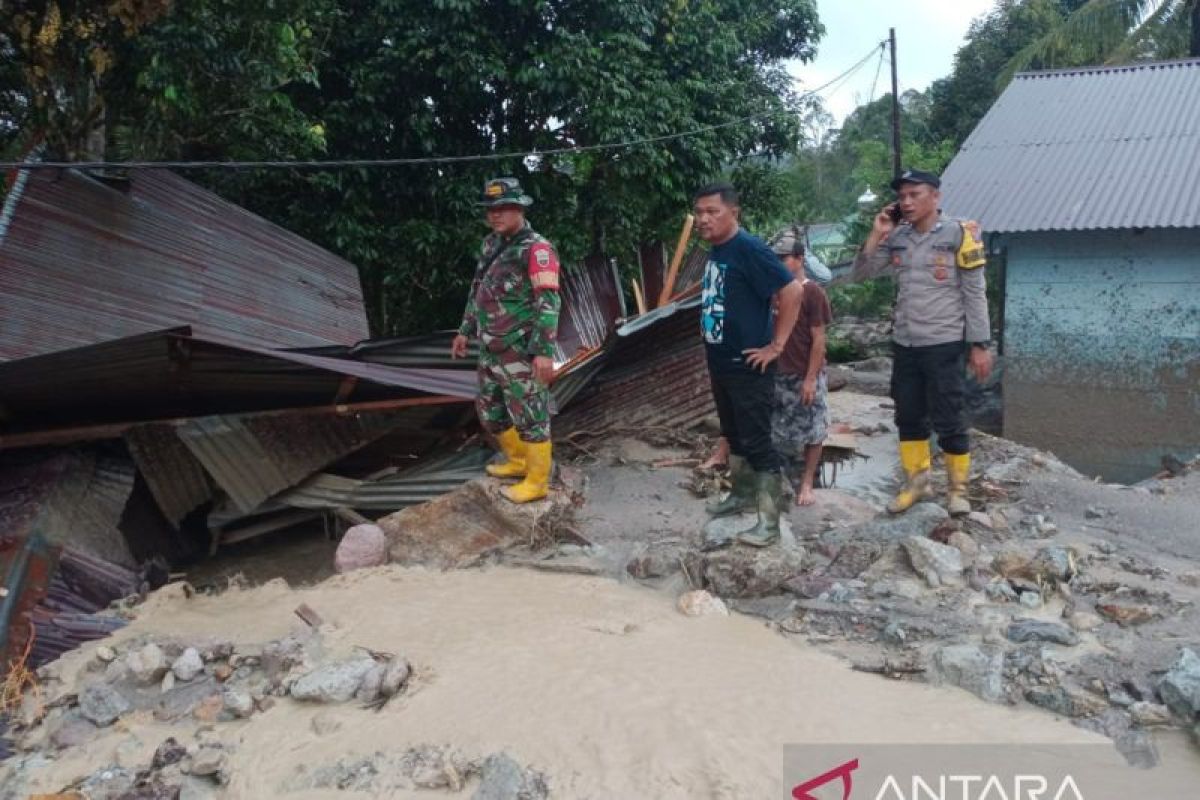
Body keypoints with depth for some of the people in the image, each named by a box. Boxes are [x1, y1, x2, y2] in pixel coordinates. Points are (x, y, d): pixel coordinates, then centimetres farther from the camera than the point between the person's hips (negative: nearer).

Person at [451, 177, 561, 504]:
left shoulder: (536, 249, -15)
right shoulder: (491, 244, 11)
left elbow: (548, 303, -21)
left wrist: (545, 352, -27)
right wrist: (466, 330, 24)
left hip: (521, 352, -9)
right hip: (491, 350, 9)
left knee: (530, 416, 1)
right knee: (489, 410, 19)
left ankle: (536, 482, 14)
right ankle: (518, 461, 39)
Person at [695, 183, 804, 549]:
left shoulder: (749, 249, -18)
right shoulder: (715, 250, 8)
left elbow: (792, 292, -23)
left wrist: (776, 345, -19)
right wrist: (713, 347, 16)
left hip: (749, 366, -9)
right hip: (720, 363, 9)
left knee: (757, 442, -3)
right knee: (734, 435, 21)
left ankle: (769, 521, 4)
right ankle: (742, 494, 37)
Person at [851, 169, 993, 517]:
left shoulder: (958, 234, -7)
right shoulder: (896, 238, 6)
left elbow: (975, 294, -6)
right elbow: (859, 275, 6)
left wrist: (979, 345, -9)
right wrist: (877, 235, -5)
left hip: (944, 345, -5)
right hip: (904, 345, 5)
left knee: (950, 421, 2)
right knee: (909, 418, 14)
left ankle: (958, 488, 19)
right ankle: (915, 482, 29)